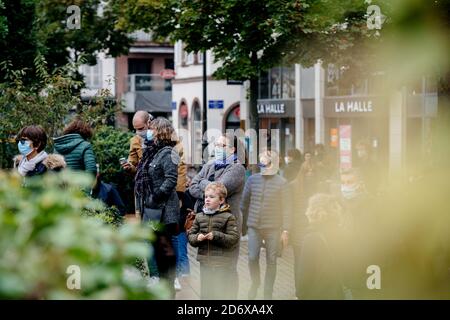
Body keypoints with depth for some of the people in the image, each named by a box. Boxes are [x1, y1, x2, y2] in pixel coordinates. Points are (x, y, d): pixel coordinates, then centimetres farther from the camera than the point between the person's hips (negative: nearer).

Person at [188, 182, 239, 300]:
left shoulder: (228, 217, -6)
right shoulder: (200, 217, 9)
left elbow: (234, 238, -12)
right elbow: (191, 235, 11)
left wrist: (216, 236, -21)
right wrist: (197, 237, -10)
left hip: (222, 263, -5)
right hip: (204, 261, 5)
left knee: (221, 292, 0)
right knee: (205, 292, 12)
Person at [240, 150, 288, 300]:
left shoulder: (281, 182, -2)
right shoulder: (252, 179, 3)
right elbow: (244, 202, 10)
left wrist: (285, 229, -7)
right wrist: (244, 222, 9)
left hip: (273, 228, -1)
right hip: (254, 227, 1)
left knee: (271, 261, 4)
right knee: (252, 258, -6)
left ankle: (268, 293, 15)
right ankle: (255, 283, 23)